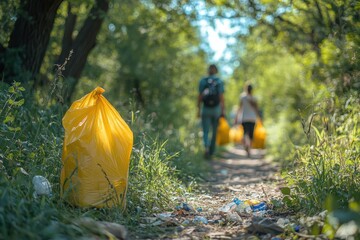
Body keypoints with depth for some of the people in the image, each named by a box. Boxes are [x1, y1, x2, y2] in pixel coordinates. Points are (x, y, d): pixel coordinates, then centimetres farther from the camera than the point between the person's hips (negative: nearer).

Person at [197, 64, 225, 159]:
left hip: (205, 109, 0)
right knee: (215, 132, 15)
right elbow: (221, 97, -8)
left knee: (205, 132, 1)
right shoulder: (219, 81, -1)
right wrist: (223, 110, -5)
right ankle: (211, 151, 20)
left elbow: (200, 96, -2)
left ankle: (207, 148, -24)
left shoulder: (202, 81, 1)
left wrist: (198, 110, 3)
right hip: (216, 109, 0)